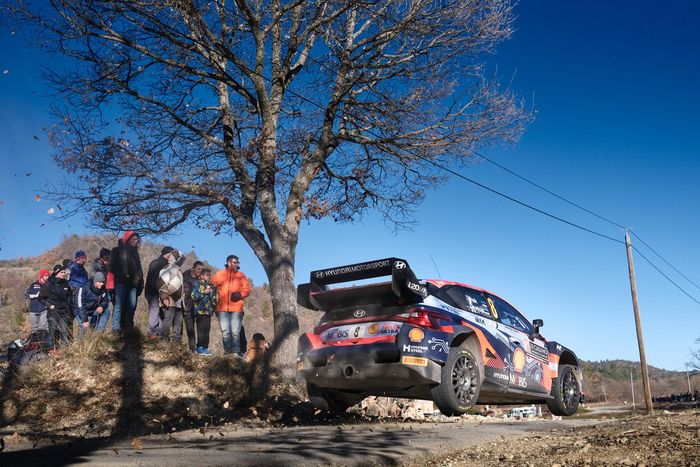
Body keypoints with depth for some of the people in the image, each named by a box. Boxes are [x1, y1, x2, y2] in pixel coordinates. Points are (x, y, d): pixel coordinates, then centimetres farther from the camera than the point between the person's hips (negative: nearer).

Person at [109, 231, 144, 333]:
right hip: (121, 282, -6)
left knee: (131, 306, 2)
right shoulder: (117, 251, 4)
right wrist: (121, 275, -14)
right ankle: (116, 328, -6)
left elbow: (139, 269, 24)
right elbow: (112, 266, -4)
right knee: (119, 305, -8)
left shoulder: (135, 252, 23)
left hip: (132, 283, 6)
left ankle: (128, 327, 8)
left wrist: (140, 282, 14)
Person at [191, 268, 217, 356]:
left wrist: (214, 306, 16)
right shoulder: (197, 284, 0)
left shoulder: (211, 285, 17)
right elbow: (194, 296, -10)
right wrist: (204, 292, -15)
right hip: (200, 310, -5)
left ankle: (205, 347, 9)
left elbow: (214, 298, 25)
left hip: (208, 310, 5)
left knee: (207, 330, 4)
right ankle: (200, 348, -2)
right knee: (201, 330, -8)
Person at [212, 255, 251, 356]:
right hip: (222, 308, 0)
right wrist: (215, 298, 0)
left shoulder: (241, 275, 10)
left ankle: (236, 352, 2)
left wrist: (240, 294, -12)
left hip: (236, 308, 0)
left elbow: (247, 288, 5)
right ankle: (227, 351, 6)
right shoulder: (219, 274, 10)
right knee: (225, 331, 0)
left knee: (235, 331, -1)